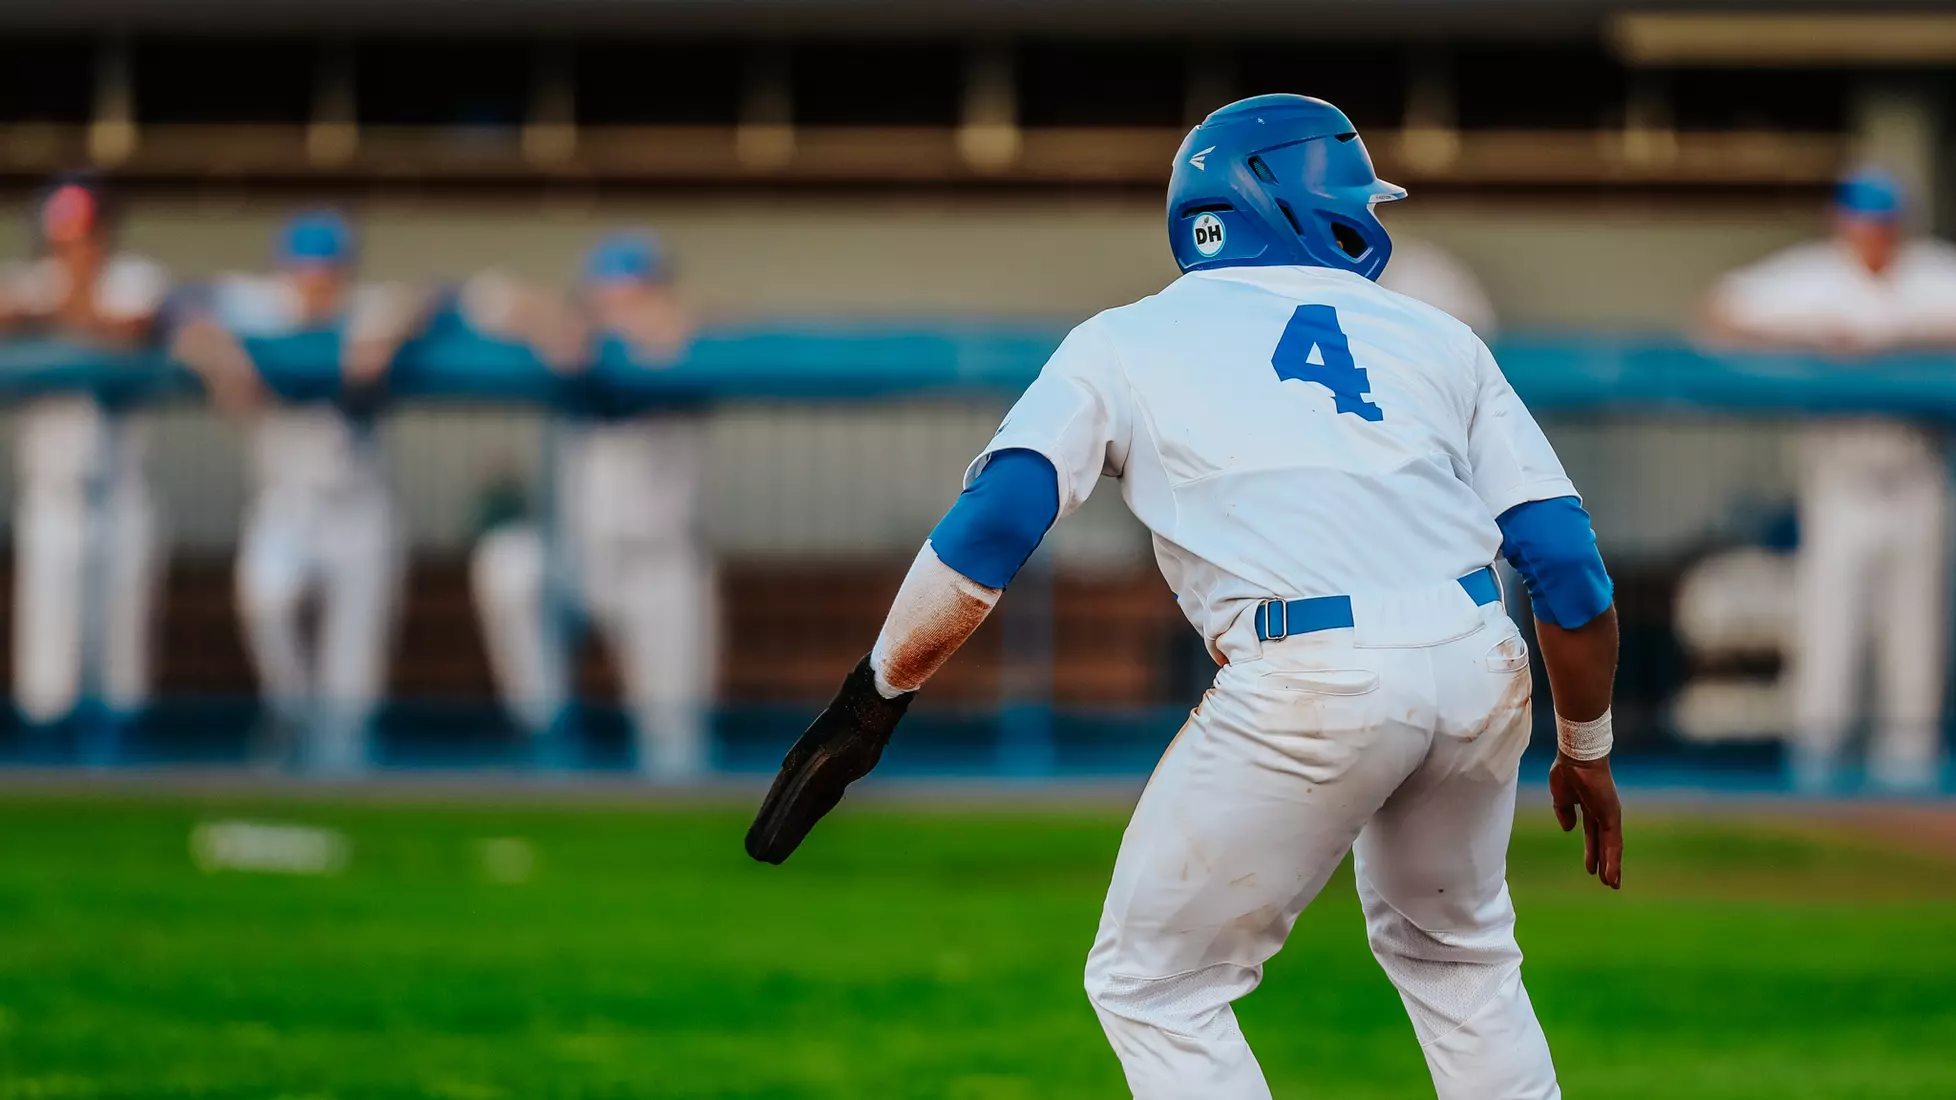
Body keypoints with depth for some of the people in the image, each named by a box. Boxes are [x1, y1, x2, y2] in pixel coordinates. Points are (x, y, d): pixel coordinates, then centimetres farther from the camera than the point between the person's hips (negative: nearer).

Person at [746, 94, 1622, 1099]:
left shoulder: (1126, 340, 15)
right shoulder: (1435, 338, 20)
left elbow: (994, 521, -1)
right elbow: (1566, 561, 13)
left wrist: (870, 704, 2)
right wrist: (1586, 751, 25)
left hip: (1309, 689, -4)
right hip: (1481, 673, 4)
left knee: (1154, 987, 12)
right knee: (1455, 955, 29)